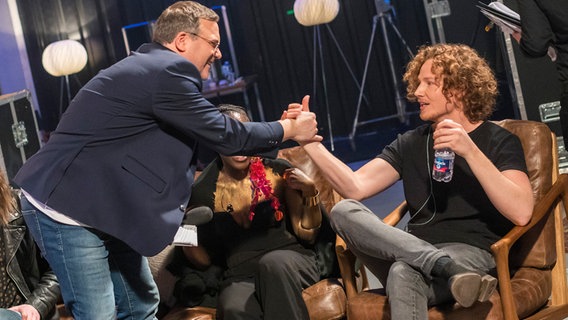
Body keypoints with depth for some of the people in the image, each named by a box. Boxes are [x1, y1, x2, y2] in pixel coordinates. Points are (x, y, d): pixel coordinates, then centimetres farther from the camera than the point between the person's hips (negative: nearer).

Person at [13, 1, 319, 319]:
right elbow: (223, 134, -11)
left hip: (106, 208, 11)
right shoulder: (168, 70, -19)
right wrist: (289, 129, 3)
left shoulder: (154, 67, 13)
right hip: (65, 208, -11)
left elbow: (207, 137, 19)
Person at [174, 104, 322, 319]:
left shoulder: (279, 171, 4)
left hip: (290, 263, 1)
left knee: (273, 262, -37)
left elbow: (307, 235, 6)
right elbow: (204, 261, 12)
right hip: (239, 275, -1)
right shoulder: (202, 192, 6)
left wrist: (309, 191, -9)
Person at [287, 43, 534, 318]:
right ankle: (453, 271, -32)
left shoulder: (500, 141, 4)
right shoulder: (411, 143, 17)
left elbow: (521, 213, -14)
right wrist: (311, 143, -8)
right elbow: (356, 187, 4)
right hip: (414, 254, 7)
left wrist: (470, 151, -21)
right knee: (343, 211, -23)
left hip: (473, 254, -6)